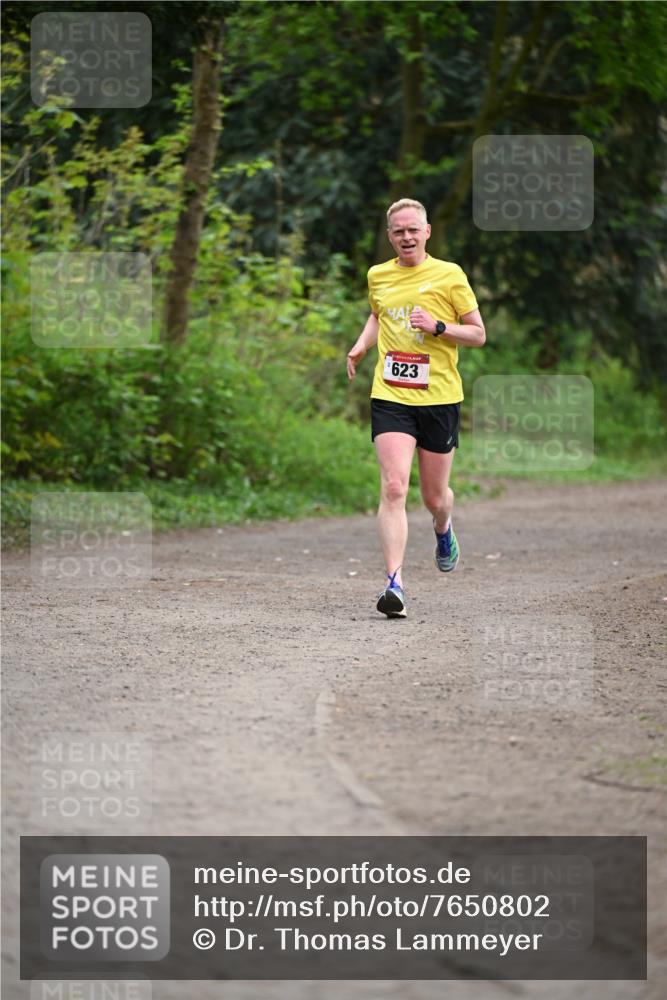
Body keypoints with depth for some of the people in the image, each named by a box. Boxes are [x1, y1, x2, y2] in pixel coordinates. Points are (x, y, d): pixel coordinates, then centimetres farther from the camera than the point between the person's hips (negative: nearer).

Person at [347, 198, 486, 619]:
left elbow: (479, 334, 1)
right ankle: (395, 583, -21)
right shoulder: (378, 276, 9)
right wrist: (362, 346, 11)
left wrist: (438, 327, -15)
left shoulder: (450, 275, -2)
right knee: (394, 488, -17)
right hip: (390, 397, 1)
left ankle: (444, 530, 48)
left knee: (435, 496, 10)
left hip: (440, 398, -1)